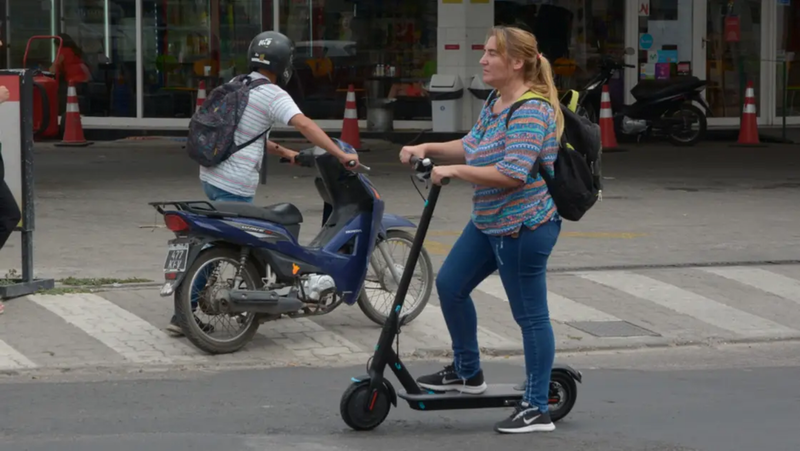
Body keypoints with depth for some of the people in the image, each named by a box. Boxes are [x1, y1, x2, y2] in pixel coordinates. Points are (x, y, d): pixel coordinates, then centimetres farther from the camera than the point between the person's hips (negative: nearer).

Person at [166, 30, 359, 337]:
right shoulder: (273, 95, -11)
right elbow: (304, 125, -25)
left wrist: (283, 152, 25)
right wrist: (341, 155, -26)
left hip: (211, 176, 8)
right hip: (235, 185, -8)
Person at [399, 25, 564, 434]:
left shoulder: (530, 111, -22)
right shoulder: (495, 105, 9)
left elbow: (512, 173, -29)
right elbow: (471, 145, 19)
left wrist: (453, 171, -24)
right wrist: (428, 149, 4)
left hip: (523, 227, -10)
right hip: (489, 223, 10)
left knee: (530, 316, -2)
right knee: (449, 285, 16)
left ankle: (537, 409, 7)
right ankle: (466, 372, 33)